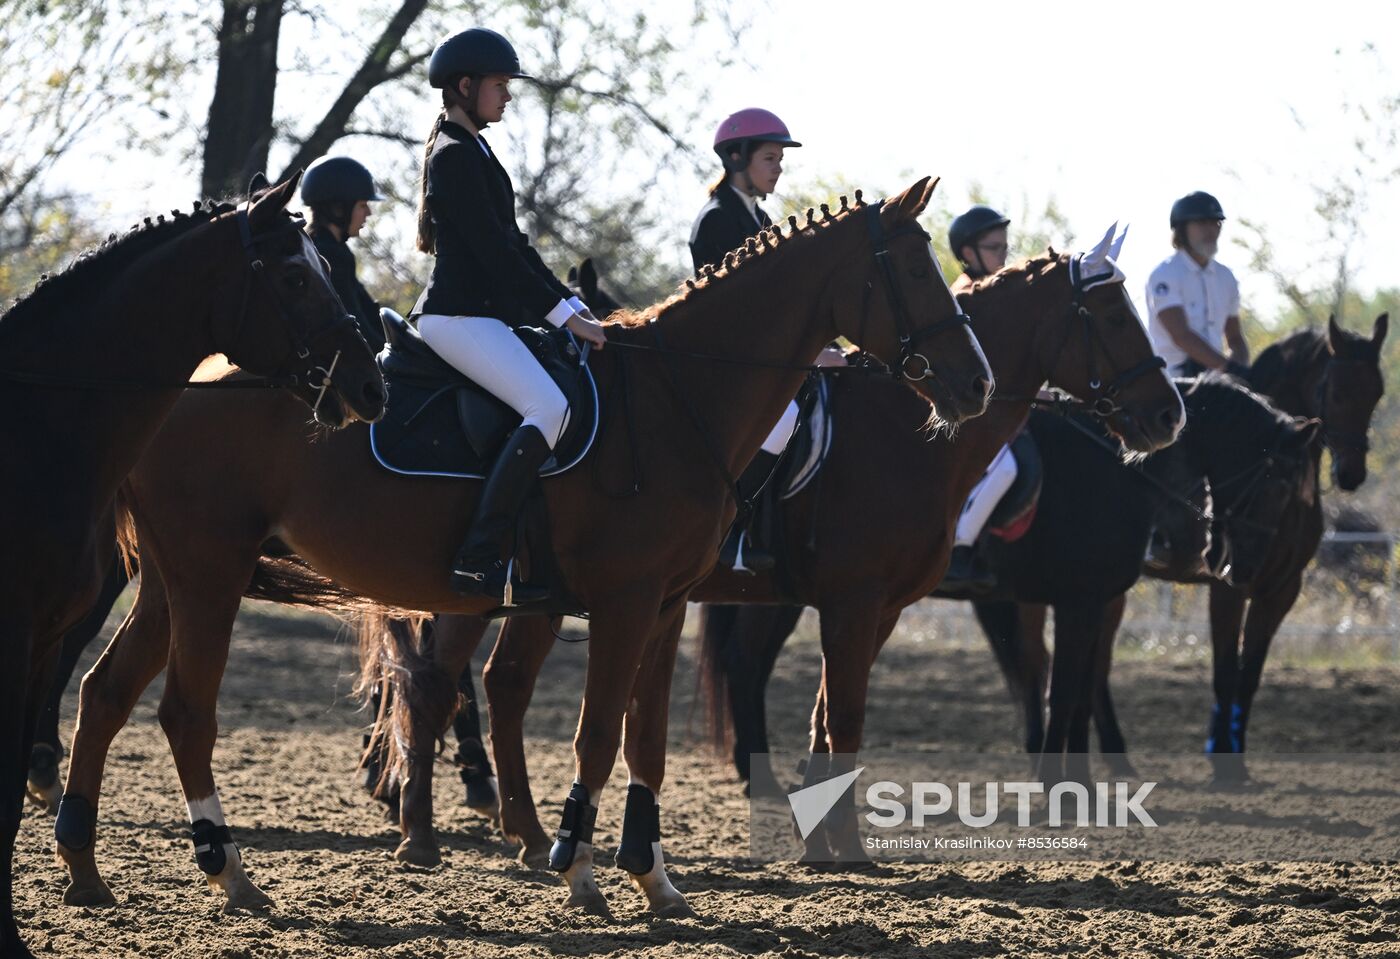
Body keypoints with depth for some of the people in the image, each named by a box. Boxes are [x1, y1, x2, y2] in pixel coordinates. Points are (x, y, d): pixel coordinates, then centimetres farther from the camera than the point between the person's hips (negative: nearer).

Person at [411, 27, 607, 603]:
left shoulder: (471, 153, 20)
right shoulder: (454, 158, -11)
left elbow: (511, 243, 22)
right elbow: (494, 250, -17)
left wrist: (574, 307, 15)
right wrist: (564, 315, -16)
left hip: (489, 313, 11)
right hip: (459, 315, -11)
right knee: (550, 409, -26)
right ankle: (476, 560, -31)